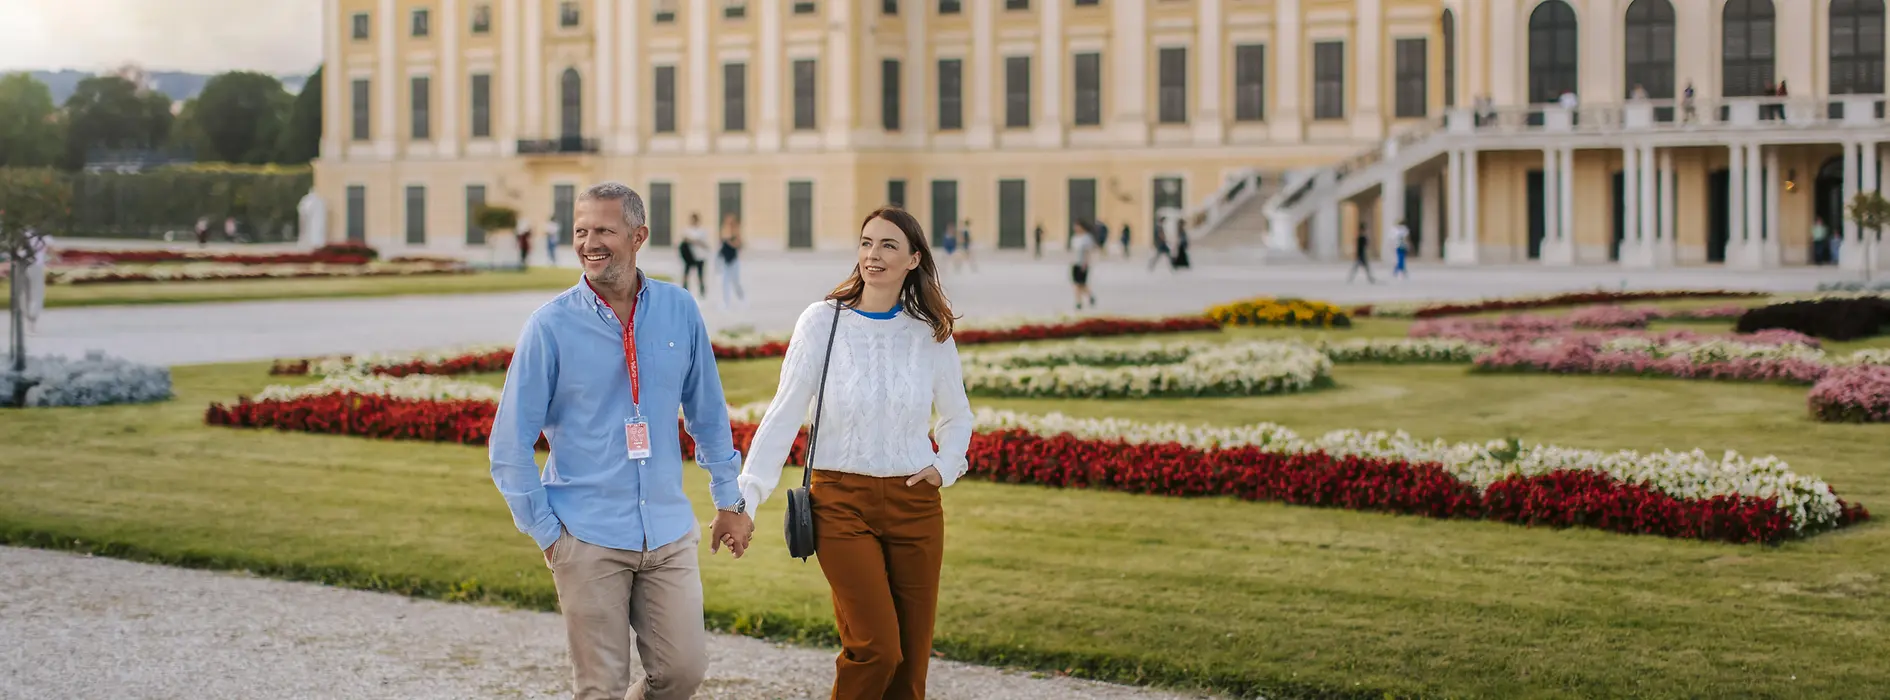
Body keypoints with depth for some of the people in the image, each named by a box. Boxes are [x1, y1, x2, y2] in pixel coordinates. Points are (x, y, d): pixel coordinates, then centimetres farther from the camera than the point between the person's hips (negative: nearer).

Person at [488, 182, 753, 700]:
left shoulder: (678, 311, 3)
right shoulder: (551, 326, -6)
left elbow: (707, 413, 15)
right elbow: (510, 447, -3)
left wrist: (729, 501, 15)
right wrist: (547, 533, -3)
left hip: (669, 533, 3)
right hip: (588, 540, -3)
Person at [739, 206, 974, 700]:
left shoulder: (931, 333, 5)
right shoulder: (823, 321, -3)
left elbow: (956, 417, 21)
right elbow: (785, 413, -2)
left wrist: (945, 467, 3)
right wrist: (745, 496, -8)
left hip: (915, 505, 3)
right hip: (843, 502, -3)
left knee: (910, 658, 1)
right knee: (875, 648, -16)